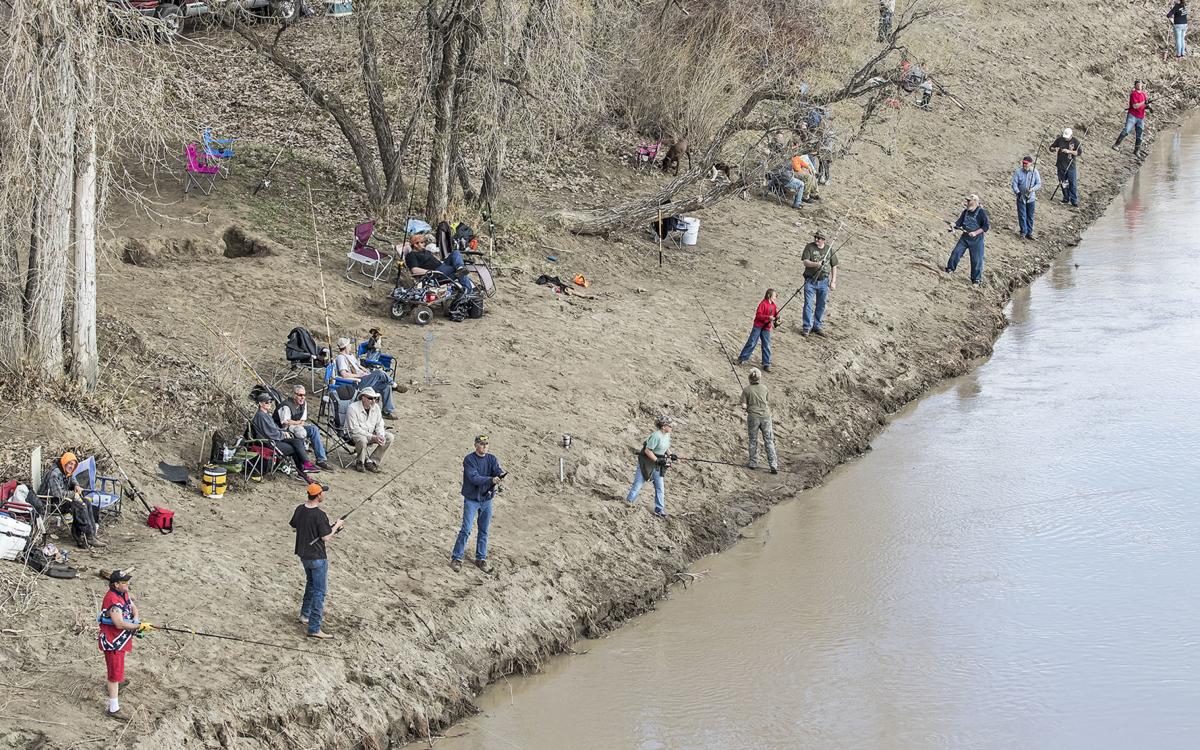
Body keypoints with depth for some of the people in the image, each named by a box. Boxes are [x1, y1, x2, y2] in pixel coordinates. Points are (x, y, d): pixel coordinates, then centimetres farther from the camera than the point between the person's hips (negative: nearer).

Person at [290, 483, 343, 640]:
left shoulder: (300, 509, -1)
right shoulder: (319, 515, -23)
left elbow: (293, 526, 13)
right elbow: (326, 537, -21)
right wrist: (336, 526, -5)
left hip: (303, 555, 8)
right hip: (317, 557, -8)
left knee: (311, 584, 29)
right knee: (319, 591, -2)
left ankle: (305, 615, 39)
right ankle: (314, 628, -3)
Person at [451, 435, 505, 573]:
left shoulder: (491, 459, 3)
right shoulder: (469, 460, -12)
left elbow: (497, 470, -14)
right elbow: (474, 478, -23)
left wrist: (501, 475, -38)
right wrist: (491, 480, -36)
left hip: (487, 499, 5)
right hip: (471, 499, -5)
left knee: (484, 531, 11)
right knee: (466, 529, -9)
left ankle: (481, 559, 22)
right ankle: (456, 558, -1)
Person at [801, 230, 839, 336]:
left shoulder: (829, 250, 3)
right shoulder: (809, 247, -5)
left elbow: (834, 266, 9)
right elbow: (805, 262, -15)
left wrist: (833, 281, 4)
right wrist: (816, 264, -34)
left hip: (823, 281, 3)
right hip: (810, 281, -3)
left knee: (821, 305, 10)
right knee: (808, 304, -5)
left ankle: (817, 326, 22)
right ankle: (807, 327, 2)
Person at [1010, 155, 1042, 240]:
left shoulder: (1035, 172, -4)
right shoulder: (1018, 172, -6)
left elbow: (1039, 184, -2)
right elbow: (1014, 183, -8)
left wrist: (1032, 189, -21)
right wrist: (1017, 192, -23)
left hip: (1031, 198, 1)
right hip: (1021, 198, -1)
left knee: (1030, 216, 9)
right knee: (1022, 215, -4)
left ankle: (1029, 232, 18)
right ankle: (1023, 231, 6)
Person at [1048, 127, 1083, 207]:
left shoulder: (1075, 141, -5)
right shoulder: (1059, 139, 0)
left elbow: (1080, 153, -10)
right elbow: (1051, 147, 9)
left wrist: (1069, 151, -20)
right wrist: (1055, 149, -15)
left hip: (1071, 166, -3)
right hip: (1061, 165, 3)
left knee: (1073, 184, -5)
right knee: (1063, 183, 10)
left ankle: (1074, 200, 0)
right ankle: (1066, 198, 23)